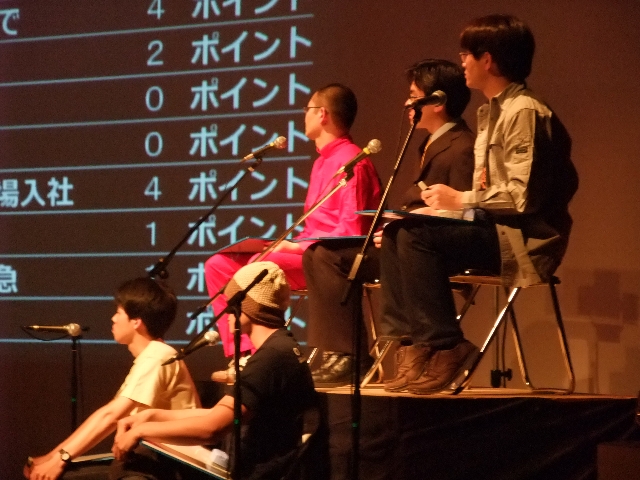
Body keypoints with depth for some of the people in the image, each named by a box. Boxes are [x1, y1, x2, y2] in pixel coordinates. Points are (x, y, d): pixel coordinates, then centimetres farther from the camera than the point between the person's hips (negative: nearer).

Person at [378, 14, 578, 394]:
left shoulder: (524, 113, -14)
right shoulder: (493, 112, 17)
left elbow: (522, 196, -22)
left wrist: (461, 200, -12)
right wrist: (452, 200, 0)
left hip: (524, 238, -10)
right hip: (493, 229, 10)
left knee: (417, 235, -25)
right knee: (395, 233, 2)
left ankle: (444, 348, -20)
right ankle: (408, 339, -5)